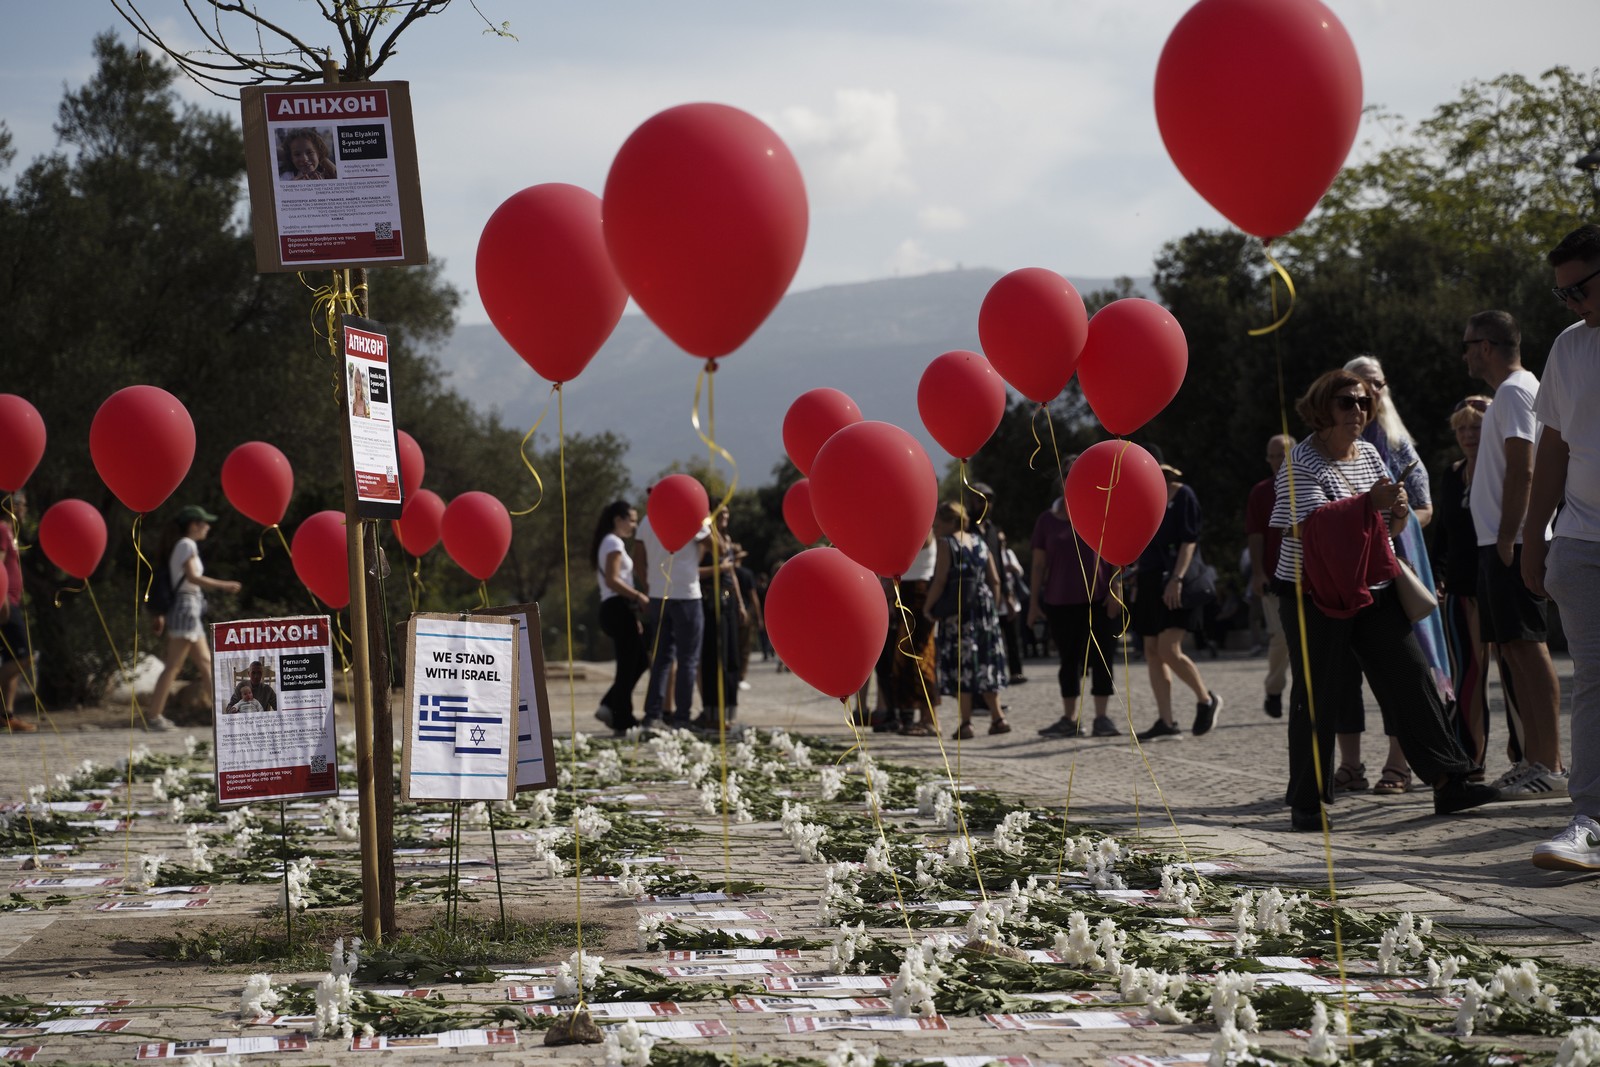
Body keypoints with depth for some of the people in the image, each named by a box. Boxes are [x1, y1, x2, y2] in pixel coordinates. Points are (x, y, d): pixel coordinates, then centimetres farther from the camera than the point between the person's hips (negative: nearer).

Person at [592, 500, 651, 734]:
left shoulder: (607, 543, 21)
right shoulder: (614, 543, -9)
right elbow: (612, 580, -19)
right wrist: (639, 596, -16)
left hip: (612, 609, 10)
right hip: (618, 607, -10)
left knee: (640, 660, 13)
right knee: (628, 665, -6)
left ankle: (610, 706, 8)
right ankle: (623, 720, -3)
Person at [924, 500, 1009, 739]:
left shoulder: (945, 543, -5)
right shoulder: (979, 542, 14)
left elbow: (940, 581, -13)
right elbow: (995, 580, 13)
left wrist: (928, 608, -4)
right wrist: (990, 605, 20)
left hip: (957, 611, -6)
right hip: (983, 607, 6)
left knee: (960, 666, -3)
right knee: (985, 663, 13)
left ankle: (966, 723, -5)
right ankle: (997, 717, 11)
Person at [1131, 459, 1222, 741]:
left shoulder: (1183, 496, -5)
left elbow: (1189, 540, -12)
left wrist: (1177, 578, -21)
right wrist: (1137, 583, 17)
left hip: (1175, 584, -8)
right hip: (1150, 583, 8)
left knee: (1169, 651, -16)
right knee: (1152, 652, 3)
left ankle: (1206, 699, 5)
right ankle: (1166, 723, 5)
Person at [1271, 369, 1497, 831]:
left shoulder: (1370, 455, 13)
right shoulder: (1301, 461, -8)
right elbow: (1310, 522, -21)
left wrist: (1396, 514, -5)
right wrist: (1368, 503, -30)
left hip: (1372, 590, 6)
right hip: (1315, 596, -6)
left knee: (1411, 676, -3)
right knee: (1316, 696, -4)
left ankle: (1447, 781, -2)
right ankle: (1306, 803, 3)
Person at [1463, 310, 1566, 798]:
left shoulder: (1514, 391, -10)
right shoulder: (1516, 390, 21)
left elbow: (1522, 471, -19)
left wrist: (1507, 538, -22)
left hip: (1510, 544, -10)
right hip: (1500, 542, 10)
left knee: (1527, 647, -12)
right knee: (1513, 648, 11)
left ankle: (1551, 767, -14)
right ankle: (1534, 759, 15)